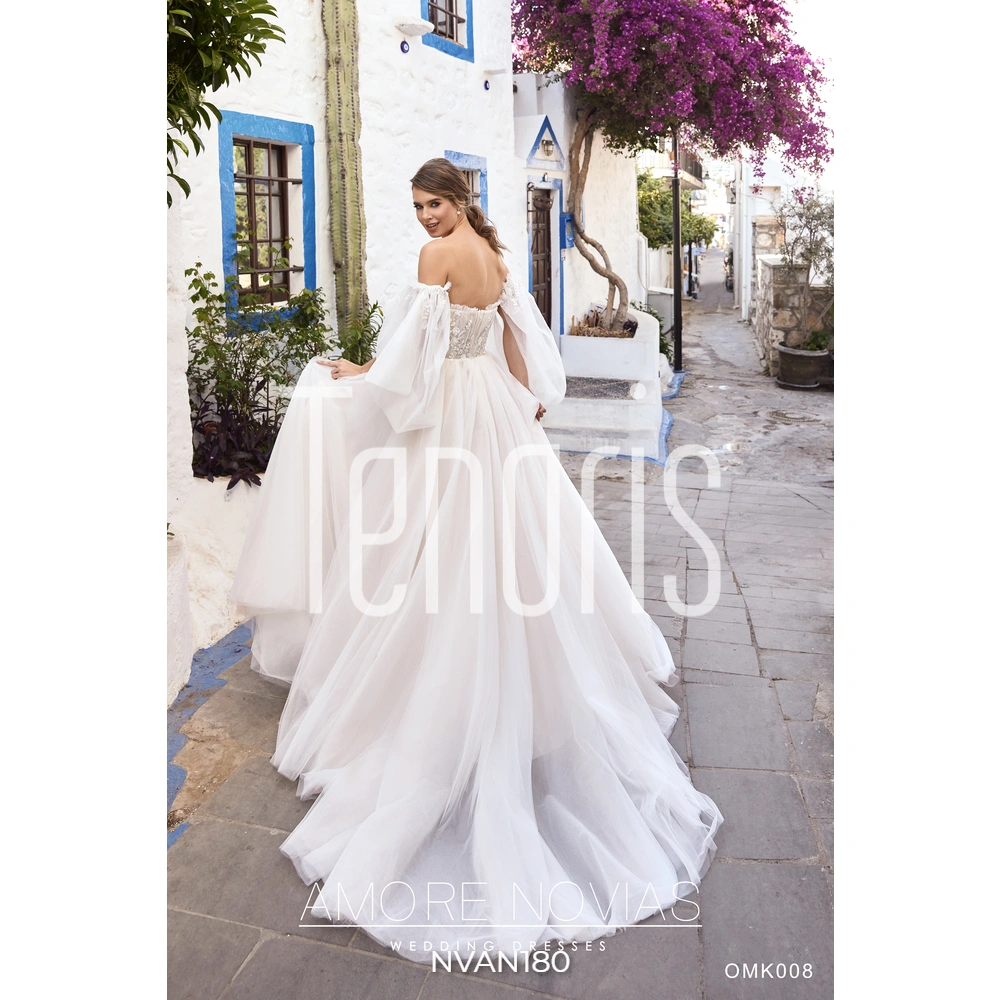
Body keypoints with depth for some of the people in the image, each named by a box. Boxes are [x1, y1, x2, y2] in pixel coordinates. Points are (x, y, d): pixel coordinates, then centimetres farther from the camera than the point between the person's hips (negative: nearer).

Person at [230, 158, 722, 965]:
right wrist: (527, 401, 23)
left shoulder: (439, 256, -13)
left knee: (444, 561, -2)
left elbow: (414, 353, -14)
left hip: (452, 413, -8)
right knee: (518, 543, 14)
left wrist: (356, 374, 0)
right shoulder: (496, 255, 11)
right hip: (501, 410, 8)